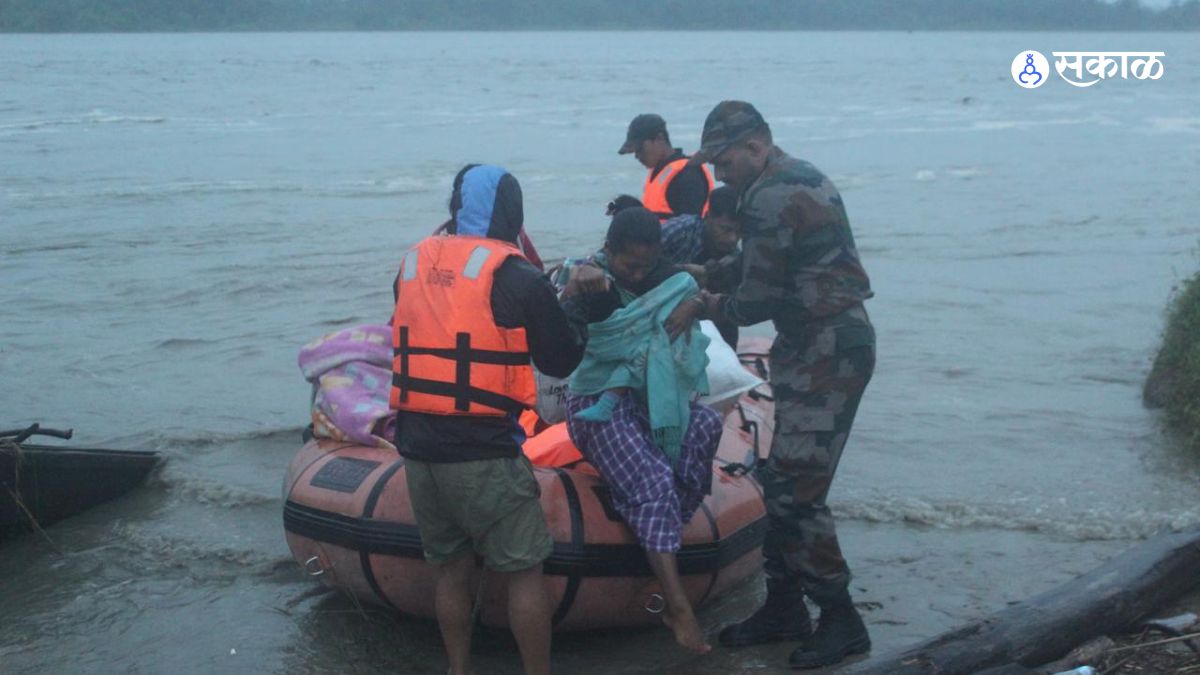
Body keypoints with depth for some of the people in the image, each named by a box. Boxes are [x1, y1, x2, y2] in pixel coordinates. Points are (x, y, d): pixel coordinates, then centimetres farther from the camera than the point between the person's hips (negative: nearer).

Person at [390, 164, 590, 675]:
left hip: (418, 446, 6)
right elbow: (562, 360, -4)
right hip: (484, 453, -6)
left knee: (452, 566, 18)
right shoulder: (516, 277, -9)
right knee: (522, 572, 6)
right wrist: (574, 303, 14)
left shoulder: (412, 264, 6)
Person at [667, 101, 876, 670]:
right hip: (814, 349, 11)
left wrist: (703, 307, 1)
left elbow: (758, 302, -16)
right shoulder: (798, 177, 16)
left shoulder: (770, 198, -17)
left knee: (795, 492, -8)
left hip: (827, 354, -11)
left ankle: (840, 620, 3)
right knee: (776, 482, 13)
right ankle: (784, 610, 23)